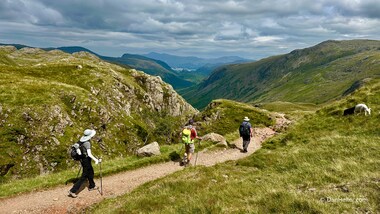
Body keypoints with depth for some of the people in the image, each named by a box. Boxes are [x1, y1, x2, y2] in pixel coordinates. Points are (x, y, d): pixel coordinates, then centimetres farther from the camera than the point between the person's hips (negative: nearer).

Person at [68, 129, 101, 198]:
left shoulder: (81, 141, -1)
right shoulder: (87, 143, -27)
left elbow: (77, 149, 13)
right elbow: (89, 154, -32)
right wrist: (96, 160, -27)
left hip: (82, 159, 9)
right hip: (86, 160, -9)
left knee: (91, 172, 26)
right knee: (84, 177, 2)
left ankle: (91, 186, 44)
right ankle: (72, 191, 5)